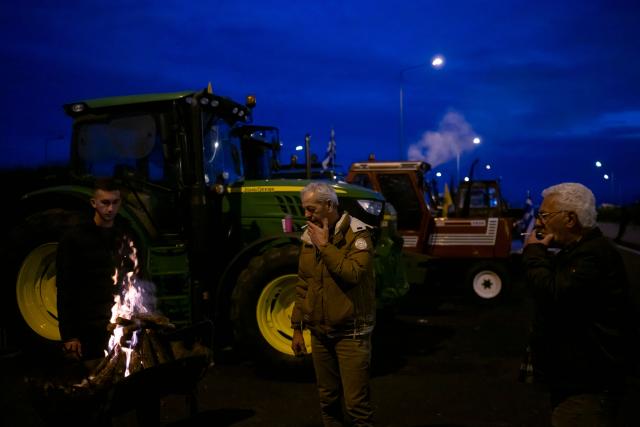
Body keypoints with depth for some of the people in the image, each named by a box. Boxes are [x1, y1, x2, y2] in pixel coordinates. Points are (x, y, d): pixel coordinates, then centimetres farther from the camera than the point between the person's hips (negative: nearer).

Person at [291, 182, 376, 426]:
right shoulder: (309, 236, 7)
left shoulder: (356, 233, -11)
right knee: (328, 401, 16)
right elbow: (303, 285, 12)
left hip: (350, 331, -6)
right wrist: (297, 327, 12)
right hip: (320, 332, 6)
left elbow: (353, 273, -27)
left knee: (356, 403, -4)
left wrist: (325, 245, -20)